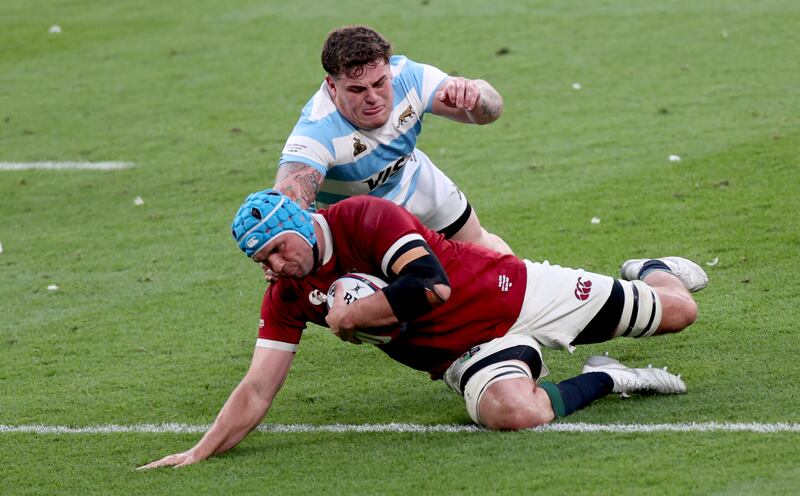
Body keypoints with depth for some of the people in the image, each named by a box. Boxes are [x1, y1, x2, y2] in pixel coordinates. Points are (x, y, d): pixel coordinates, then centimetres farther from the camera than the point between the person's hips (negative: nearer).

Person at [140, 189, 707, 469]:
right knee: (509, 410, -36)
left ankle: (650, 272, 43)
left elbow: (432, 285, -31)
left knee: (677, 310, 2)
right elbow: (258, 390, -4)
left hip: (522, 295, -3)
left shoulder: (363, 218, -21)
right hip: (472, 355, 3)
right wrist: (200, 453, -15)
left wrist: (352, 315, -22)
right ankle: (603, 380, -5)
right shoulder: (287, 296, -4)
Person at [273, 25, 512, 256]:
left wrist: (473, 95, -53)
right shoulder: (316, 130, -44)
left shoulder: (407, 76, -31)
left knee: (478, 243, 19)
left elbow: (490, 109, -27)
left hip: (411, 183, 4)